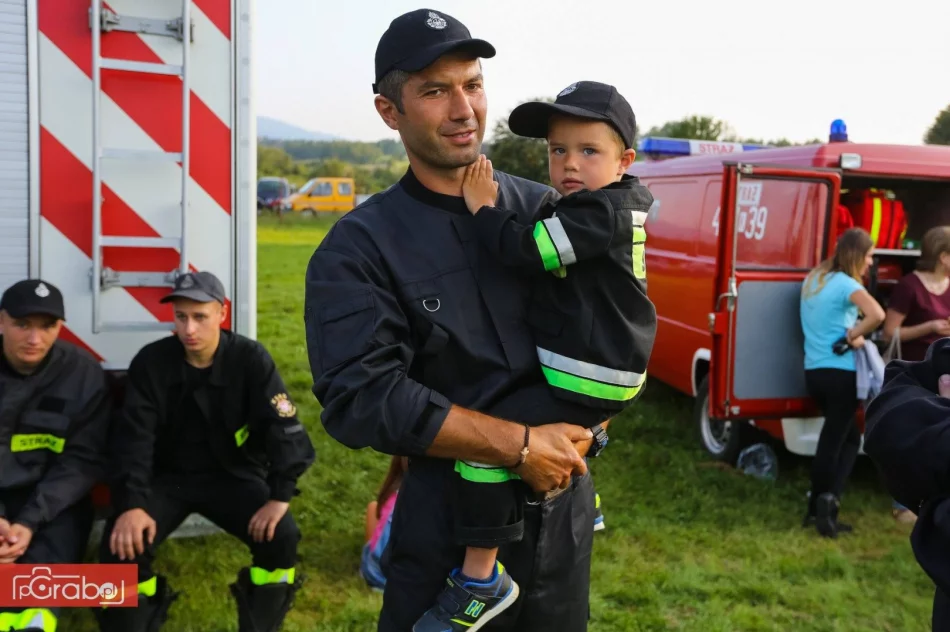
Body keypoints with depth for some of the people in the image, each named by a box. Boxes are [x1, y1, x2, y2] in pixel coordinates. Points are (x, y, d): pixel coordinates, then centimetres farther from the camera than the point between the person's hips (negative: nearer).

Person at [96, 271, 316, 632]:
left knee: (281, 537, -24)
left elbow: (283, 428, -16)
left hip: (234, 476, -1)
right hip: (167, 477, 1)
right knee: (121, 543, -23)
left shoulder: (250, 360, -12)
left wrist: (280, 496, -27)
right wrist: (132, 504, -27)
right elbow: (134, 438, -12)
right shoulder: (151, 362, -8)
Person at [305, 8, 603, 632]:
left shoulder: (543, 209, 2)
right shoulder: (359, 248, -9)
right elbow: (360, 397, -20)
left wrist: (578, 435, -14)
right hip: (450, 522, -3)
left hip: (566, 505, 4)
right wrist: (521, 446, -21)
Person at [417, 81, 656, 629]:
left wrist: (483, 207, -12)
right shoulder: (616, 208, 13)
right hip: (612, 368, 11)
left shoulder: (597, 214, -18)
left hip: (587, 378, -11)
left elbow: (525, 250, -24)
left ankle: (479, 577, -12)